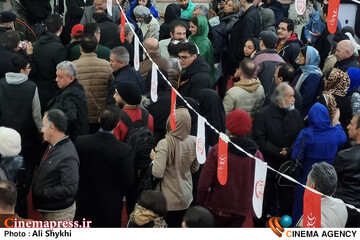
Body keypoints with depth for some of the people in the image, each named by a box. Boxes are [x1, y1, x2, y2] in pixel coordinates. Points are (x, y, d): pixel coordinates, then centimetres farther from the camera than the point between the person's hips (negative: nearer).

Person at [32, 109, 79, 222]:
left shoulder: (68, 156, -26)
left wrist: (41, 192, -22)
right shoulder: (53, 147, 3)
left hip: (59, 213, -9)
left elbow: (69, 189, -29)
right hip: (47, 209, 9)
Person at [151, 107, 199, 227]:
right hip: (186, 197, 5)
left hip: (168, 200, -4)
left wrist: (154, 158, -7)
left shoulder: (165, 144, -23)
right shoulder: (194, 142, -8)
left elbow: (158, 173, -24)